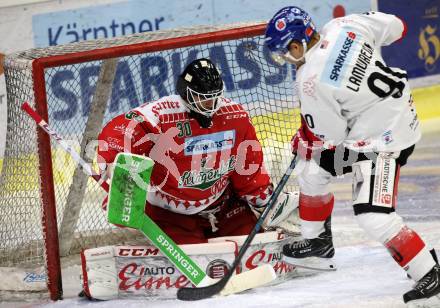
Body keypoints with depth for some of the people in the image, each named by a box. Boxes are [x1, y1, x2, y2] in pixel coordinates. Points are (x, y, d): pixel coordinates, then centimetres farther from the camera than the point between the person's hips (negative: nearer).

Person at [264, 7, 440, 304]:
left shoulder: (311, 81, -26)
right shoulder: (345, 26, -10)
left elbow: (328, 137, -14)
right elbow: (396, 28, 5)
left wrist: (302, 142, 7)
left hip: (385, 138, -10)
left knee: (373, 216, -16)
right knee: (314, 170, 17)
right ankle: (318, 241, 36)